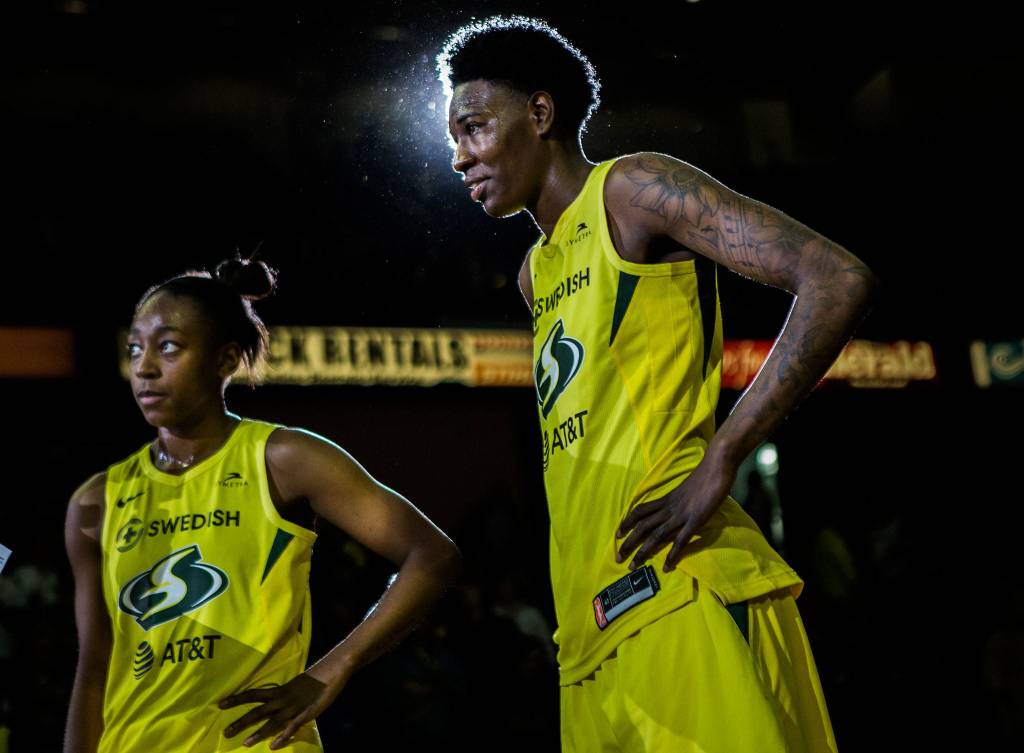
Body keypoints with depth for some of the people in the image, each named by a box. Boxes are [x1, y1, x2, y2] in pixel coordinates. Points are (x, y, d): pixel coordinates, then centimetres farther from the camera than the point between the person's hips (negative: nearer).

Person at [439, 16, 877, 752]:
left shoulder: (631, 189, -1)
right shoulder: (537, 272, 25)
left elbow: (840, 281, -13)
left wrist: (717, 466, -18)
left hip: (675, 588, -8)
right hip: (598, 609, 9)